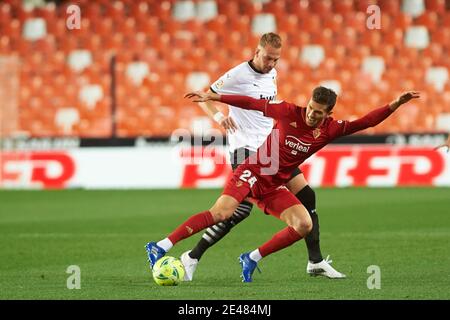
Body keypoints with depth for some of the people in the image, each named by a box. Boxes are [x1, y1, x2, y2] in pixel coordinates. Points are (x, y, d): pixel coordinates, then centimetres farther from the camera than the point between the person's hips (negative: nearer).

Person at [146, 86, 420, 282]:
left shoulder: (330, 129, -2)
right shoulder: (289, 112, -10)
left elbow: (367, 122, -5)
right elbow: (253, 103, -4)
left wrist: (396, 104, -17)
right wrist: (212, 97, -4)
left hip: (275, 186, 5)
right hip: (252, 173, -5)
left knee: (305, 226, -14)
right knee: (222, 213, -26)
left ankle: (253, 258, 1)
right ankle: (162, 247, -25)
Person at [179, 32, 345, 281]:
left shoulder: (271, 73, 11)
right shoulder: (238, 75, -11)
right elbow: (205, 98, -7)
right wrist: (218, 116, -25)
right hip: (246, 149, -8)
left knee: (306, 196, 2)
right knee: (242, 208, -17)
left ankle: (316, 262, 9)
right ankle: (192, 258, -8)